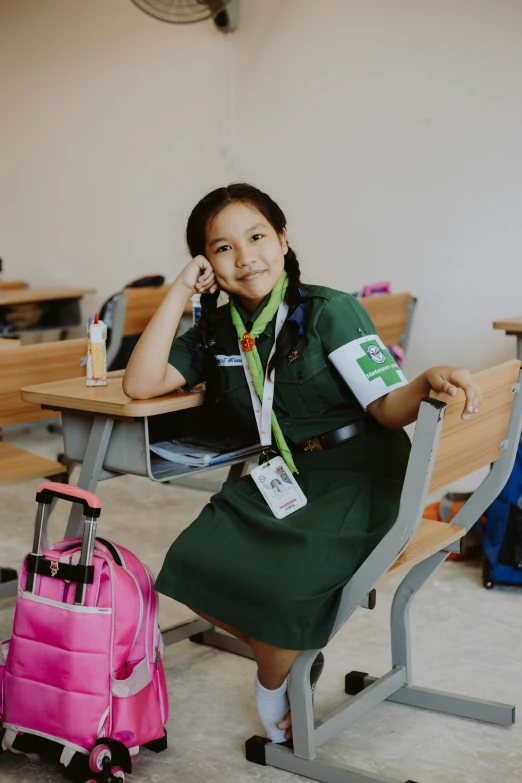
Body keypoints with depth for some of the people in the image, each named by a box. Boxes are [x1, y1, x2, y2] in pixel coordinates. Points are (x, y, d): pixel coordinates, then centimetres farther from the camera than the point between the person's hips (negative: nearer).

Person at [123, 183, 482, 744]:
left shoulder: (330, 312, -7)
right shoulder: (216, 334, 7)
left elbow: (387, 408, -11)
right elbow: (141, 385, -5)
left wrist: (427, 382, -35)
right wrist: (180, 291, -5)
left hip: (357, 475, -5)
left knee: (288, 581, -29)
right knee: (192, 565, -15)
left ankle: (273, 684, 6)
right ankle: (288, 655, 11)